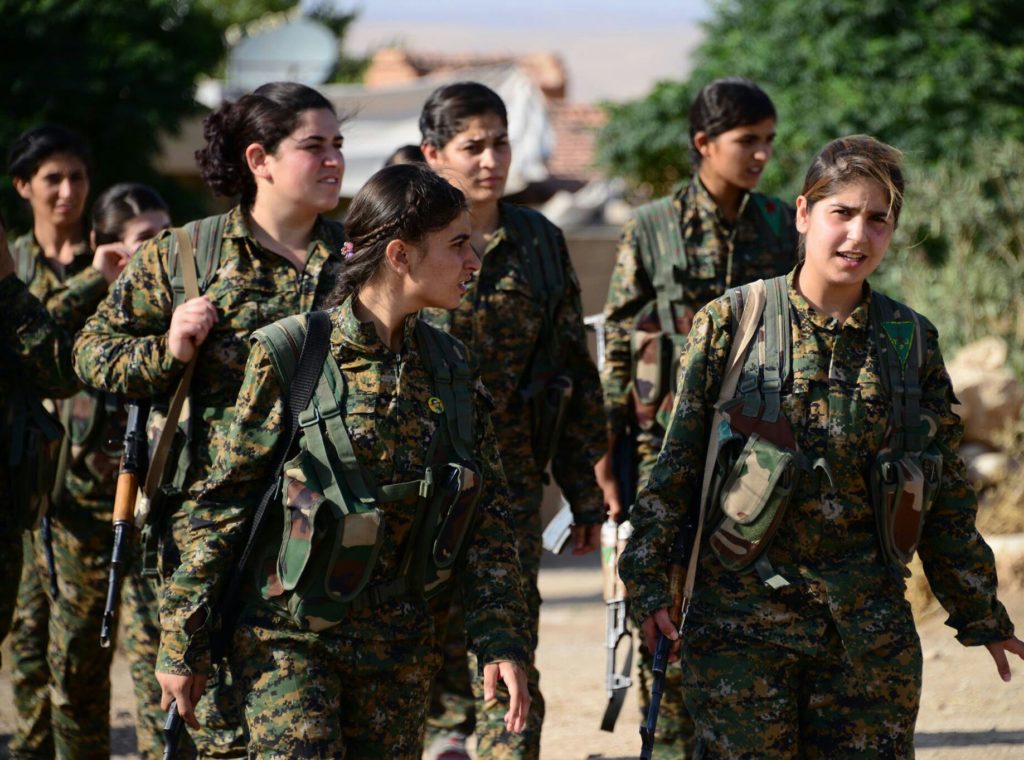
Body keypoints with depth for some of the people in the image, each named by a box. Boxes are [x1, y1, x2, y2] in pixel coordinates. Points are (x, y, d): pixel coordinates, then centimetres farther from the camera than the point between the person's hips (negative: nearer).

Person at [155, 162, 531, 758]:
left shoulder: (449, 366, 5)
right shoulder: (289, 356, -9)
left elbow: (489, 518, 8)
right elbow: (225, 501, -5)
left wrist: (502, 640, -1)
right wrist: (183, 643, -5)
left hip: (400, 642, 5)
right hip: (291, 637, -5)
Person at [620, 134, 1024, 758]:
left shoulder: (912, 340, 6)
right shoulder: (731, 322, -1)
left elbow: (947, 494, 13)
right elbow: (677, 457, 2)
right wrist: (646, 575, -4)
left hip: (870, 629, 2)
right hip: (743, 618, -2)